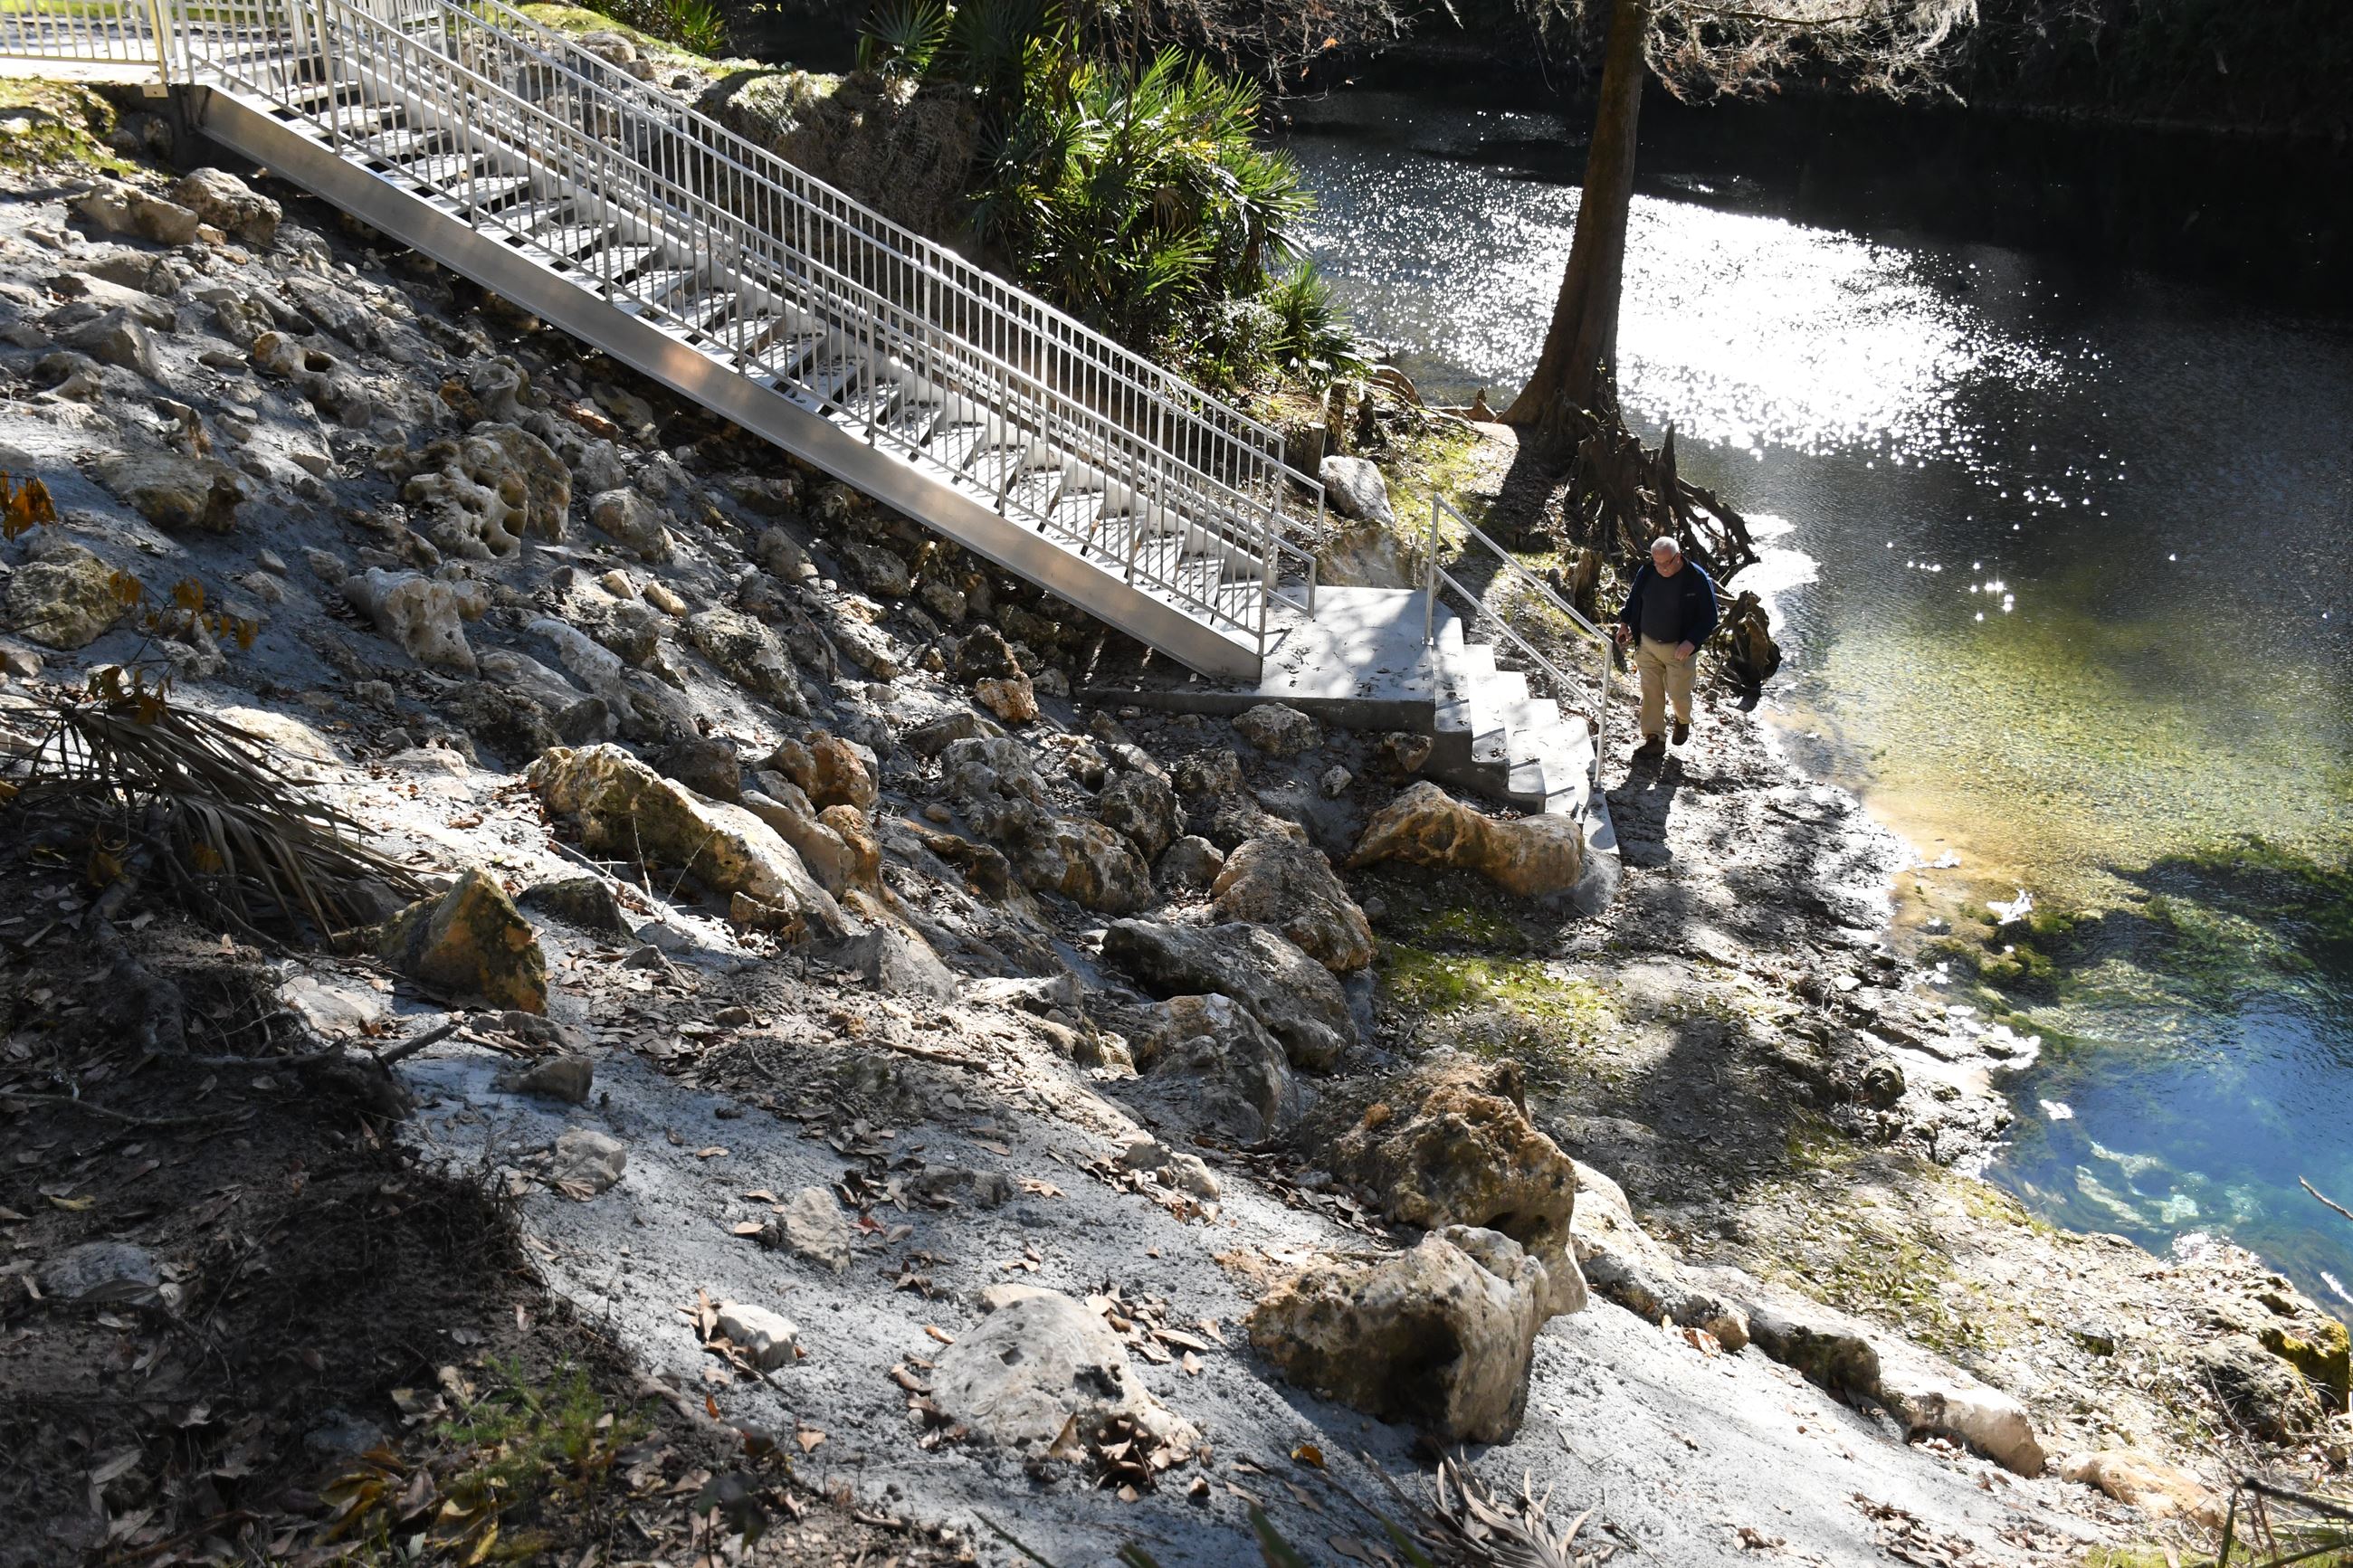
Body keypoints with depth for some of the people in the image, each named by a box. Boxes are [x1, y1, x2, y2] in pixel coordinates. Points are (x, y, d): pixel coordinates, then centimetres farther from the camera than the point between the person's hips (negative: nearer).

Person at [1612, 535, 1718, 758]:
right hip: (1647, 645, 4)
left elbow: (1709, 617, -13)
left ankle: (1683, 722, 41)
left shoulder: (1697, 578, -19)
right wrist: (1624, 623, 1)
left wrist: (1692, 642, -25)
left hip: (1680, 649, -4)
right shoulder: (1647, 572, -6)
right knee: (1651, 693, 6)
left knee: (1678, 693, 8)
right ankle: (1654, 740, 16)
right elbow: (1633, 598, 14)